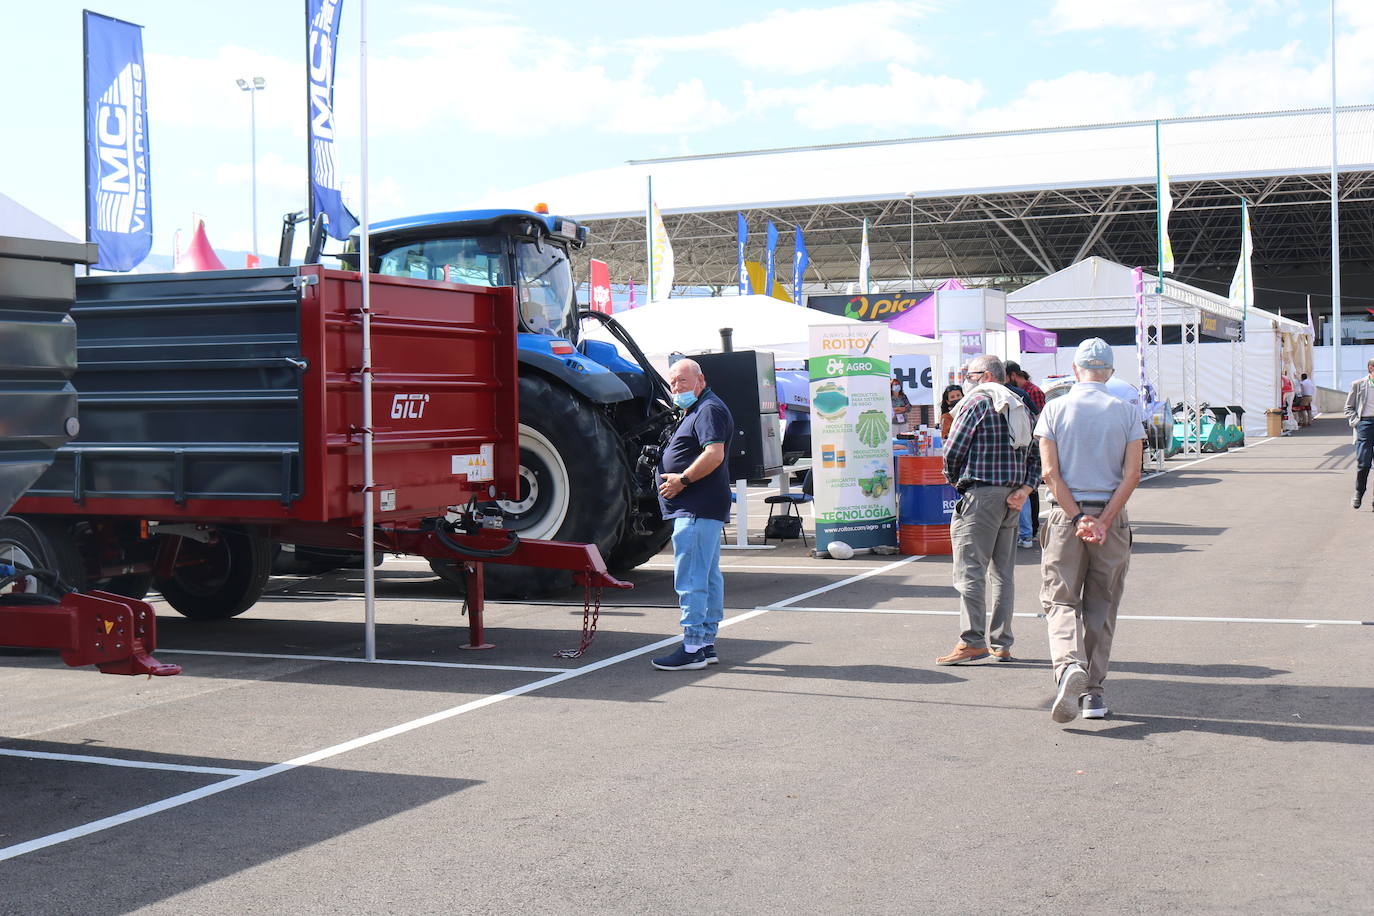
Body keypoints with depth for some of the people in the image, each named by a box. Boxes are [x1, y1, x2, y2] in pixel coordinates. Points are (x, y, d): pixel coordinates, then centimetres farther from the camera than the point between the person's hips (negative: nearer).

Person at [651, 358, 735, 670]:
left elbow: (714, 455, -23)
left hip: (697, 510, -11)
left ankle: (692, 647, -13)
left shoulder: (709, 409, -11)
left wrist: (682, 480, -18)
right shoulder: (695, 412, 23)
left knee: (690, 578, -12)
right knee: (709, 576, 12)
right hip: (701, 509, 11)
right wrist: (679, 480, 15)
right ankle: (706, 643, 17)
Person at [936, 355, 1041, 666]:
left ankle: (973, 642, -11)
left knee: (970, 570, -6)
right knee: (1002, 572, 12)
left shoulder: (977, 402, -6)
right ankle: (1001, 644, 14)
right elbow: (1036, 455, 11)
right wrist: (1025, 489, 1)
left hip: (980, 494, -8)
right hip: (1012, 498, 8)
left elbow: (952, 450, -8)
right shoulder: (1020, 408, 17)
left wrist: (953, 478, 10)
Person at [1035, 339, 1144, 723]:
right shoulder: (1126, 412, 2)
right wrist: (1104, 522, -10)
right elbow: (1132, 474, -6)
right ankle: (1093, 692, 13)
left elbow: (1051, 472, -8)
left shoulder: (1055, 409, 0)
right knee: (1101, 607, 11)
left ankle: (1070, 665, -24)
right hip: (1111, 517, 1)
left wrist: (1077, 518, -9)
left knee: (1060, 601, 4)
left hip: (1065, 516, -1)